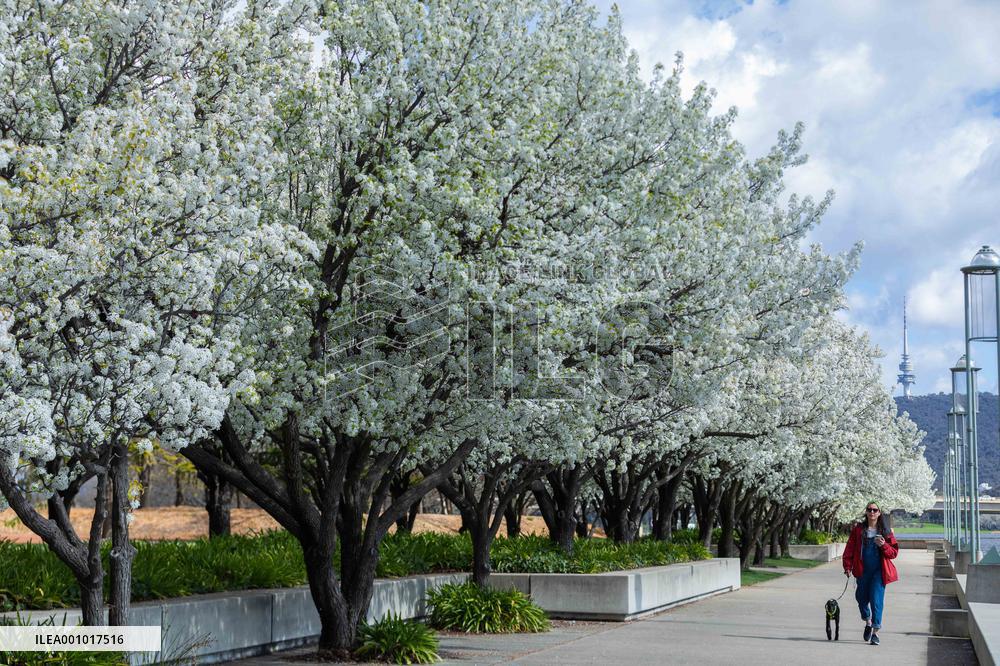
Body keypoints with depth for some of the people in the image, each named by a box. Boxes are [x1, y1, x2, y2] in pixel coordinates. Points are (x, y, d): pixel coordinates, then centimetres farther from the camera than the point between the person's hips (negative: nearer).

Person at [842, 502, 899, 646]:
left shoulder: (886, 531, 2)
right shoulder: (858, 530, 5)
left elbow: (894, 552, 3)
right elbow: (849, 549, 5)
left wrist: (884, 545, -16)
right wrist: (848, 566, -4)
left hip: (879, 571, -2)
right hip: (862, 570, 2)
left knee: (876, 599, -9)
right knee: (861, 597, 11)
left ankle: (875, 632, -3)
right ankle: (868, 622, 39)